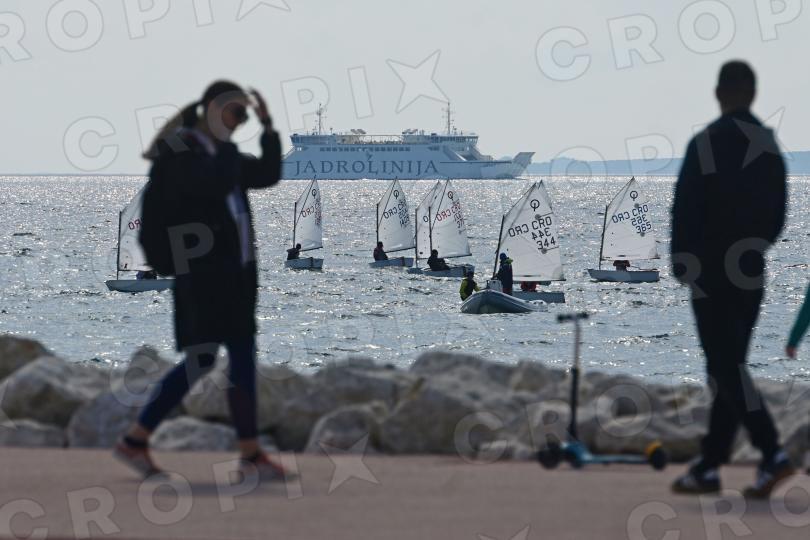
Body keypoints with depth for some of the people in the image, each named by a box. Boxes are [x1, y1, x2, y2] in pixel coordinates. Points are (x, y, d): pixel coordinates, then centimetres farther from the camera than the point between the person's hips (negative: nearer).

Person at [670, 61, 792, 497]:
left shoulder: (705, 145, -12)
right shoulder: (770, 146, 8)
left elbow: (685, 210, -12)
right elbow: (778, 212, 13)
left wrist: (681, 263, -1)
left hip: (711, 271, -7)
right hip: (751, 273, 7)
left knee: (725, 367, -8)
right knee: (729, 367, 11)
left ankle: (772, 453, -22)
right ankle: (709, 466, 14)